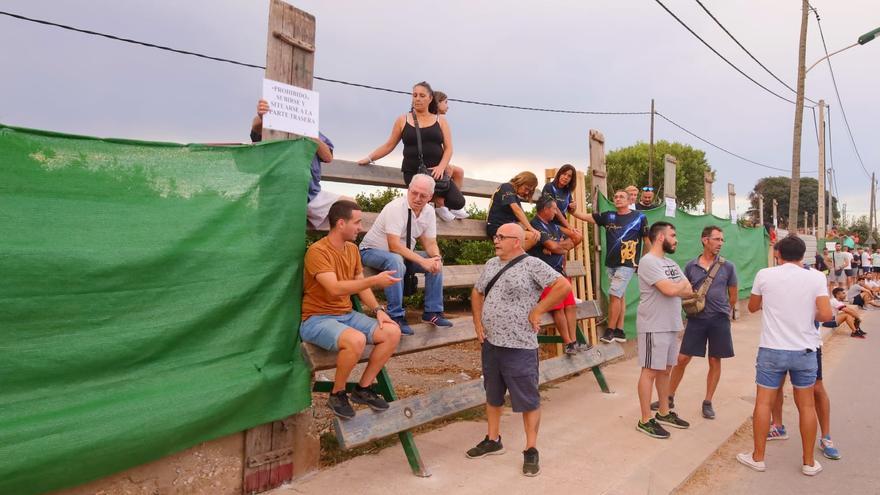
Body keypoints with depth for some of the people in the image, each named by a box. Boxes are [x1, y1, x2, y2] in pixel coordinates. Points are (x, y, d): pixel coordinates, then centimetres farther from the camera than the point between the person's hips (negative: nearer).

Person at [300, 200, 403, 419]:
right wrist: (375, 280, -30)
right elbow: (335, 289, -28)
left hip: (347, 315, 8)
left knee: (393, 332, -10)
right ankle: (337, 394, -8)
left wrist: (378, 309, -4)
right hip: (317, 319, -8)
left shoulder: (352, 249, 9)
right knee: (356, 340, -36)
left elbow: (361, 286, 12)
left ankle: (363, 388, 5)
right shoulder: (317, 251, -17)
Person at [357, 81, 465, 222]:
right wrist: (369, 158, 7)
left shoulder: (440, 120, 9)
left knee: (458, 203, -16)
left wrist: (441, 167, -13)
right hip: (412, 172, -1)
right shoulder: (403, 120, 8)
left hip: (436, 172, 1)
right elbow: (389, 145, 13)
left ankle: (438, 199, 18)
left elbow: (448, 148, 3)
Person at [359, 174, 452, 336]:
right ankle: (396, 316, -31)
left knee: (436, 262, -8)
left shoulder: (429, 211, -3)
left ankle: (432, 312, -3)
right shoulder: (396, 208, -25)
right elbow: (394, 245, -30)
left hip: (403, 253, 7)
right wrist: (422, 261, -33)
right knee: (396, 261, -38)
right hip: (372, 251, -7)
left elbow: (430, 243, -1)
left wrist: (436, 258, -23)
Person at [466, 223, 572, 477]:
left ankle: (531, 450, 18)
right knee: (493, 396, 19)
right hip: (490, 343, 7)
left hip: (519, 347, -7)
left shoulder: (532, 264, -13)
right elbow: (477, 292, 22)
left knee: (528, 400, 4)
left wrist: (537, 311, -15)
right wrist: (477, 322, 9)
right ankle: (493, 440, 35)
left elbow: (564, 286, -19)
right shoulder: (491, 264, 9)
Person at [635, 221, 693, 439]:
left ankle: (664, 413, 28)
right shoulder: (648, 262, -14)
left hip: (672, 325, 9)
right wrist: (682, 284, -2)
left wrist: (675, 287, -9)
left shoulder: (671, 263, 15)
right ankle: (645, 420, 4)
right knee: (650, 371, -3)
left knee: (665, 370, 16)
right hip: (654, 327, -9)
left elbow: (689, 292, 10)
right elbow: (670, 290, -23)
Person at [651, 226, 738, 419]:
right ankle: (669, 397, 16)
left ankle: (708, 402, 23)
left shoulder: (728, 267, 0)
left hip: (719, 320, 0)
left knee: (715, 362, 8)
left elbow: (733, 296, 10)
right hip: (696, 319, 0)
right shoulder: (691, 266, 1)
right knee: (682, 359, 2)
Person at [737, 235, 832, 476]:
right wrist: (808, 314, 11)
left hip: (772, 350, -1)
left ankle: (758, 457, 16)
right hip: (805, 351, 1)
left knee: (763, 402, 8)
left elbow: (753, 307, 8)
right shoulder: (815, 277, -5)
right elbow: (826, 315, -9)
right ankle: (809, 462, 23)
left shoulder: (764, 275, -5)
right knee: (806, 405, 13)